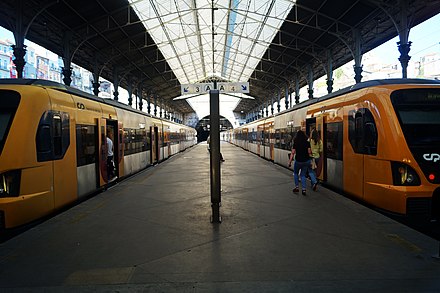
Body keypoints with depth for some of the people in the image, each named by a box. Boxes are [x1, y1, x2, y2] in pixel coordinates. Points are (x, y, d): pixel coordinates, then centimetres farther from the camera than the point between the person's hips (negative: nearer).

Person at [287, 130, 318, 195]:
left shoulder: (295, 143, -7)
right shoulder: (307, 142, -1)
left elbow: (292, 153, -10)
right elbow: (309, 152, -2)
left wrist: (290, 162, -8)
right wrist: (311, 161, 10)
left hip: (298, 161, -2)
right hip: (306, 161, 2)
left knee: (295, 173, 20)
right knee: (303, 175, 13)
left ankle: (297, 187, 16)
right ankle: (304, 189, 6)